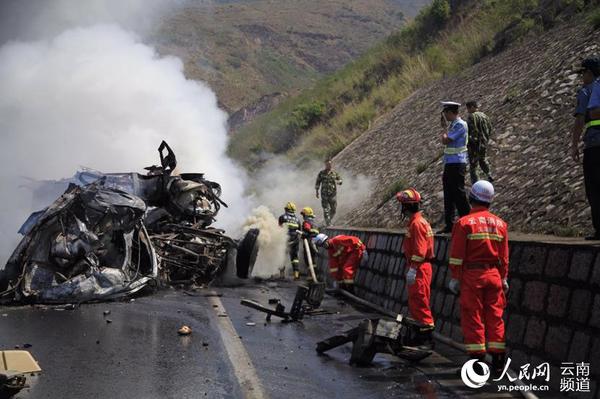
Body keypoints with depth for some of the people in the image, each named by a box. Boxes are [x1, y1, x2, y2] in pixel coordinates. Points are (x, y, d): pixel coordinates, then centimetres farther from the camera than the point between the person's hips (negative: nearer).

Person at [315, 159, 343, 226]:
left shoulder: (334, 173, 6)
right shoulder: (321, 173, 3)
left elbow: (340, 181, 8)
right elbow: (317, 183, 8)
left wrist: (336, 181, -16)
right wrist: (317, 192, 3)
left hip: (333, 193, 2)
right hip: (324, 194, -2)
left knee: (333, 209, 4)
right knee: (326, 209, -7)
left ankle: (329, 220, 27)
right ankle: (327, 223, -3)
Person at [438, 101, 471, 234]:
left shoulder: (460, 125, -14)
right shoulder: (453, 125, 15)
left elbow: (445, 140, -18)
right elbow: (447, 141, 19)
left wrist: (444, 127, -2)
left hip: (457, 164, -10)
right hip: (450, 164, 10)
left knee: (459, 194, -7)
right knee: (449, 196, 11)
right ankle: (449, 225, 17)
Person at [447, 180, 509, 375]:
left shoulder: (464, 223, -7)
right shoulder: (500, 224, 7)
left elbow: (457, 255, -9)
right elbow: (504, 257, 10)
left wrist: (455, 278, -3)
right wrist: (503, 279, 16)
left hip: (472, 275, -4)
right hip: (494, 275, 4)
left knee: (473, 317, 1)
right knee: (495, 317, 8)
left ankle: (477, 358, 2)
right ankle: (498, 360, 11)